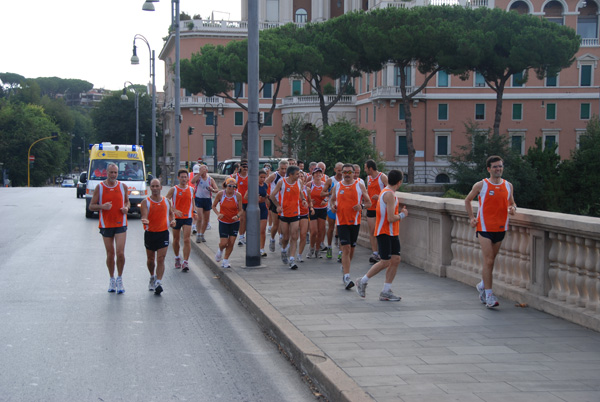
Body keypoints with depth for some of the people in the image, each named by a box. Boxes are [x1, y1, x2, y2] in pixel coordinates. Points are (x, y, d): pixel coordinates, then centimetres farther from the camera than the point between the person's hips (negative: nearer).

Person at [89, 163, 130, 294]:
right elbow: (91, 206, 2)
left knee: (120, 253, -11)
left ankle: (119, 278, 6)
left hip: (120, 224, 0)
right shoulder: (99, 187, 0)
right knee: (110, 254, 5)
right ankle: (112, 279, 22)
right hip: (106, 224, 0)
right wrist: (102, 206, -18)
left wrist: (126, 208, -5)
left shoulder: (123, 186, 5)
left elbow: (127, 201, 18)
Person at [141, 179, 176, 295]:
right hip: (150, 233, 0)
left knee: (161, 259, -11)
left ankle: (158, 282, -14)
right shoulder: (145, 202, -5)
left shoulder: (167, 201, 5)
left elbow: (171, 213, 20)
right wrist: (144, 220, -40)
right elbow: (144, 216, -18)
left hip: (163, 233, 0)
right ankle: (152, 277, 40)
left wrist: (172, 220, -1)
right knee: (150, 259, 14)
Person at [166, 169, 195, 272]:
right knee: (176, 240, 12)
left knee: (186, 240, -11)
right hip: (176, 217, -1)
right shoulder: (174, 189, -5)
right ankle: (177, 258, 34)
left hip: (187, 218, 1)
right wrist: (174, 210, -22)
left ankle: (185, 262, -11)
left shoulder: (191, 189, 6)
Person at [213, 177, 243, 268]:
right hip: (223, 222, -1)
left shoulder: (238, 195, -9)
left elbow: (240, 210, -4)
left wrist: (237, 216, -25)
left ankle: (225, 260, 17)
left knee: (231, 243, -2)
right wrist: (218, 214, -16)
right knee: (224, 243, -6)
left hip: (234, 222, 1)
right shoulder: (220, 194, -11)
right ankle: (220, 250, 31)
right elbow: (214, 206, 2)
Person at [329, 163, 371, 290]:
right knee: (346, 248, -12)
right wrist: (332, 206, -1)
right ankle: (347, 278, -15)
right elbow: (332, 199, 22)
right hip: (341, 221, -1)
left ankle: (344, 267, 40)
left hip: (355, 221, 1)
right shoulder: (337, 186, 6)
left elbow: (369, 203, 5)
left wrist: (361, 205, -16)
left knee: (351, 248, 12)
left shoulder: (360, 186, 2)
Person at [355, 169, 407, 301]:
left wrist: (400, 212, 11)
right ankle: (362, 281, 10)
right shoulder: (389, 194, -18)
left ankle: (386, 292, 8)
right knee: (385, 262, -7)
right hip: (384, 232, -10)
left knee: (395, 260, 4)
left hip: (392, 233, 10)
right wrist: (402, 215, -6)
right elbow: (391, 218, -23)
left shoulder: (386, 192, 14)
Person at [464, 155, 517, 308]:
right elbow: (468, 200, 10)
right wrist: (471, 218, 1)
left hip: (501, 227, 4)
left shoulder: (508, 186, 8)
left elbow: (511, 203, 20)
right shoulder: (481, 185, -3)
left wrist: (513, 208, -3)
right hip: (484, 227, -4)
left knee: (491, 260, 14)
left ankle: (482, 285, 38)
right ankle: (488, 296, -8)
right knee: (488, 261, -10)